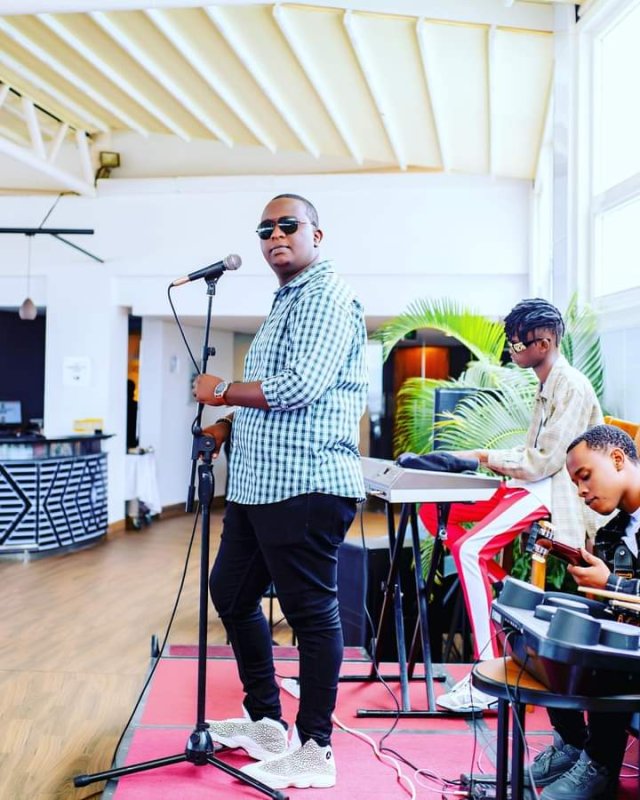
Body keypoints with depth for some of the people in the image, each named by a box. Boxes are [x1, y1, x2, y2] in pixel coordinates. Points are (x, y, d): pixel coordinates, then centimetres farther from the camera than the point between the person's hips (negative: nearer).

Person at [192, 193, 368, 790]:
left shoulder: (326, 296, -9)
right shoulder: (285, 302, 21)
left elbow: (301, 385, -22)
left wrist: (223, 392, -9)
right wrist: (232, 422, 10)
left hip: (305, 487, -11)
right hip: (257, 484, 11)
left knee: (311, 612, -2)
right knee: (230, 593, 19)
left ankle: (314, 751, 12)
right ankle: (265, 723, 32)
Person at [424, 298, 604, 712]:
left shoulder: (572, 387, -14)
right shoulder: (547, 386, 18)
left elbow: (544, 461, -20)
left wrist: (485, 456, -13)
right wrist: (483, 456, 5)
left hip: (551, 492, -10)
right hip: (529, 485, 10)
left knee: (470, 548, -29)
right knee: (433, 508, 4)